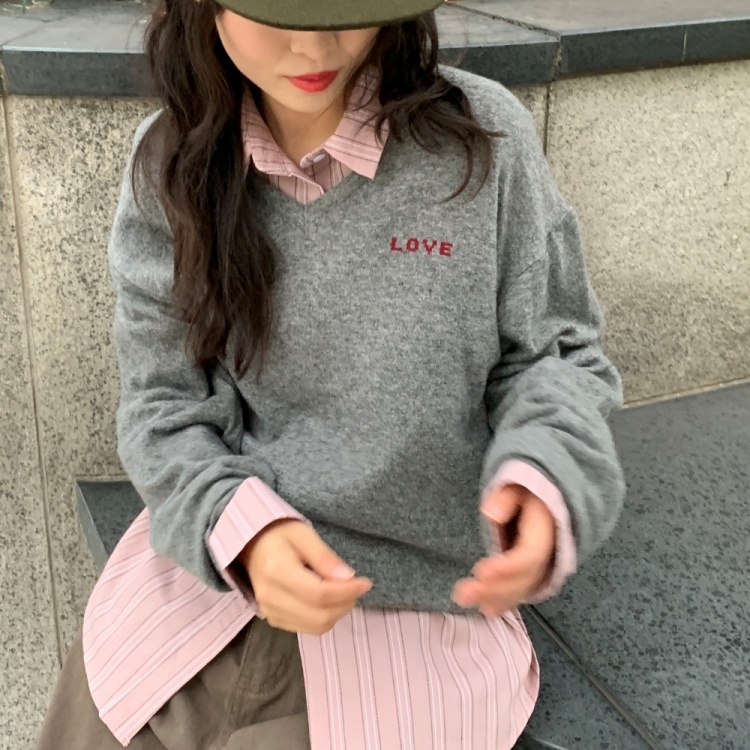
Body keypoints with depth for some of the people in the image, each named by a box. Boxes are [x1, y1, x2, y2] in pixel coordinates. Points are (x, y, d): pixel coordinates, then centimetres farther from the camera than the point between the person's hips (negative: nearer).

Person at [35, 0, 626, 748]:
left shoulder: (482, 135, -12)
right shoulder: (172, 163, -5)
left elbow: (552, 351, -3)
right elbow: (165, 405, -2)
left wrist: (543, 480, -24)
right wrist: (241, 526, -22)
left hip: (420, 587, -2)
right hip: (213, 550, 3)